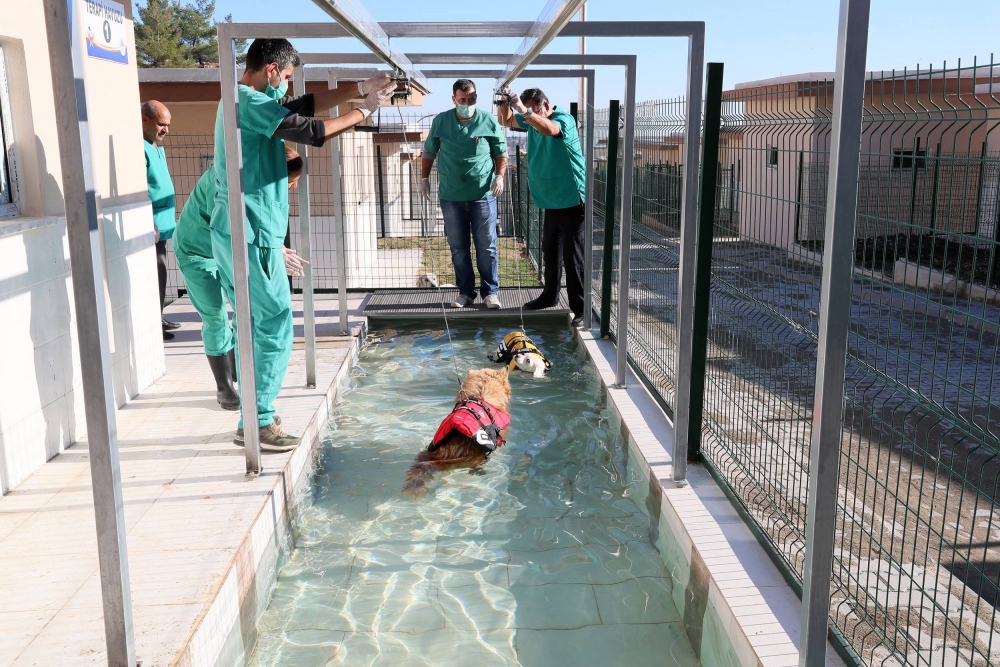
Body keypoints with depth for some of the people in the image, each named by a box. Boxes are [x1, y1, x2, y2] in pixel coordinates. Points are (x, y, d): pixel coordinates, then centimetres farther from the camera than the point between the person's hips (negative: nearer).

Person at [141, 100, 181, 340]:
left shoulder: (156, 146, 16)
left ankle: (157, 319, 25)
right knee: (155, 274, -7)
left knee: (159, 273, 16)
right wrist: (149, 224, -24)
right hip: (152, 225, -10)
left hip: (160, 223, 10)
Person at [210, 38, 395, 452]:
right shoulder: (250, 101, -14)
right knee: (275, 327, -5)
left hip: (236, 234, 10)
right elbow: (312, 132, -17)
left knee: (254, 326, 14)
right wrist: (364, 111, -4)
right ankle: (258, 424, 1)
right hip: (251, 234, -10)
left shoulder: (248, 100, 17)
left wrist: (360, 89, 18)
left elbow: (306, 105, 22)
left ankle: (252, 419, 21)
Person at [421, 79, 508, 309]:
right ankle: (465, 292, 18)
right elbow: (429, 151, 15)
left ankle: (491, 291, 11)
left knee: (486, 246, 1)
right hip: (451, 196, 2)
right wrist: (425, 178, 10)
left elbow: (501, 153, 6)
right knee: (458, 247, 7)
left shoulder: (488, 121, 0)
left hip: (483, 195, -2)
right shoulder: (440, 121, 4)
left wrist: (499, 176, -8)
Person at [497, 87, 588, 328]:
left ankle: (579, 308, -4)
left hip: (571, 201, -9)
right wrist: (504, 102, -1)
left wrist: (523, 109, -36)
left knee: (573, 257, -8)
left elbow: (549, 129, -37)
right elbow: (506, 120, 19)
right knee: (550, 252, 19)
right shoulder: (532, 121, 9)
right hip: (551, 201, 9)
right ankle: (549, 295, 34)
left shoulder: (563, 119, -14)